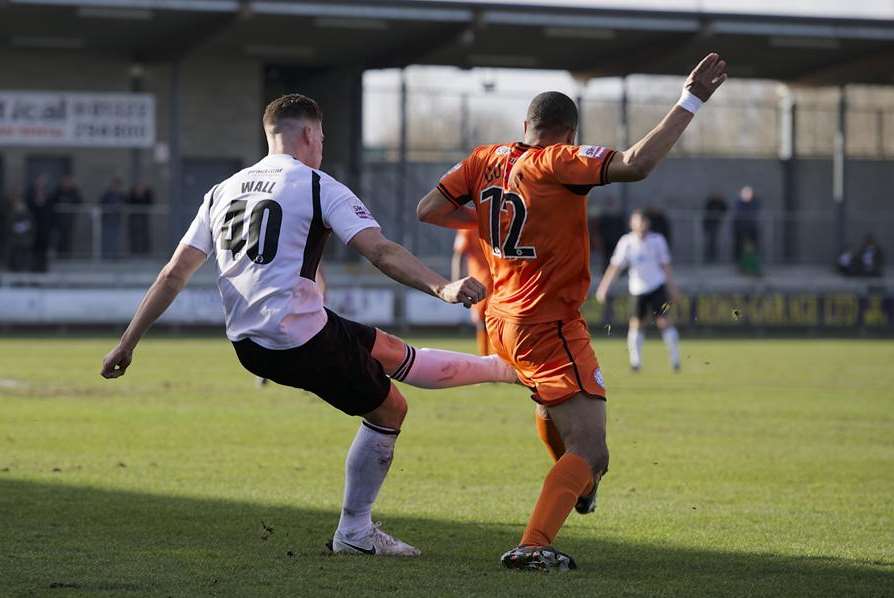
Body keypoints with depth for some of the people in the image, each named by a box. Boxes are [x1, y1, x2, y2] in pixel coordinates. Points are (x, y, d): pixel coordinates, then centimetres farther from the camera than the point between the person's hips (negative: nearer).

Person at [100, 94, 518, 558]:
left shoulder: (222, 193, 13)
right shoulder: (318, 187, -6)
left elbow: (174, 274, 10)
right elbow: (382, 253, -19)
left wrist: (128, 342, 12)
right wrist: (442, 288, -26)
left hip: (248, 345, 8)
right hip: (301, 340, -8)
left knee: (393, 354, 23)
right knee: (388, 408, 14)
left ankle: (504, 368, 33)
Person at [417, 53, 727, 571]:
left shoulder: (486, 159, 3)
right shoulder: (556, 163, -17)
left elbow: (429, 210, 6)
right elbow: (636, 165, -28)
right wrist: (691, 101, -25)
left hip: (503, 322, 9)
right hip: (550, 329, -9)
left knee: (552, 401, 38)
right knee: (590, 449, -10)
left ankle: (577, 483, 56)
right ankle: (533, 545, -22)